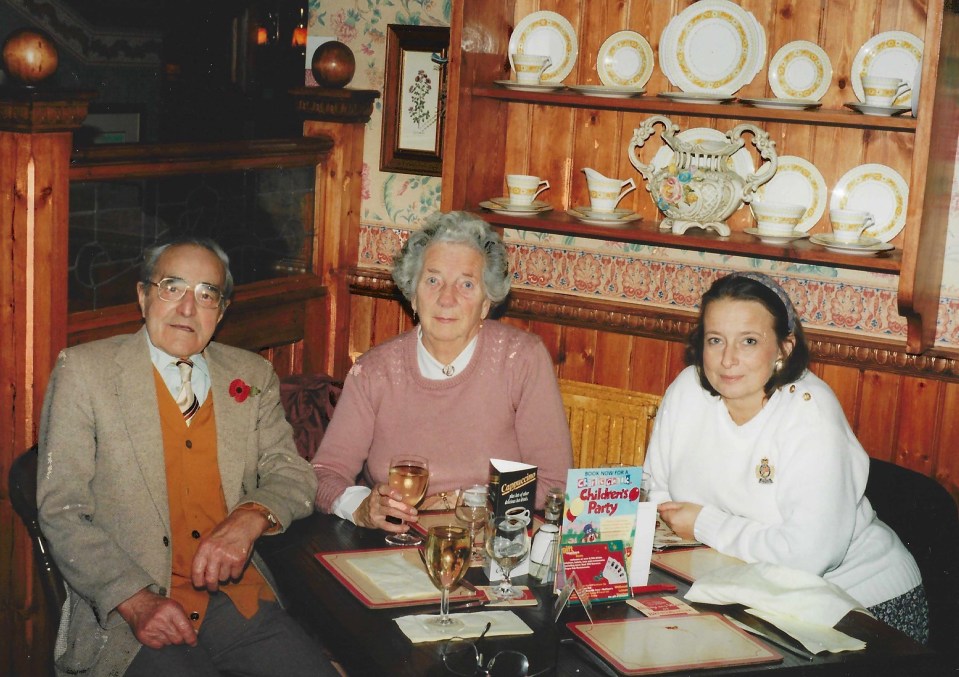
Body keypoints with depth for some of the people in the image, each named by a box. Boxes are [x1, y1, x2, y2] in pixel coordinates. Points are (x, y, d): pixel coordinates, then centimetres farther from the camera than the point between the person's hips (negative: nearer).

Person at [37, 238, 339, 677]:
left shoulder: (252, 377, 13)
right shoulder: (84, 371, 2)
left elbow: (293, 476, 12)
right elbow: (60, 512, -3)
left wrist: (250, 517, -12)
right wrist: (135, 600, -16)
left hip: (240, 602, 4)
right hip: (129, 618, -3)